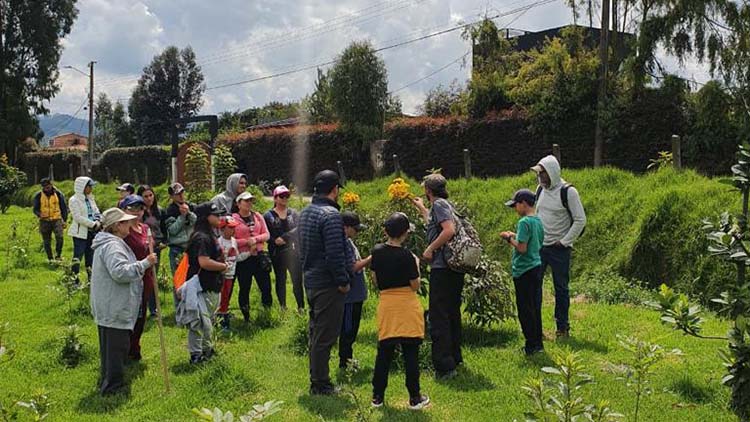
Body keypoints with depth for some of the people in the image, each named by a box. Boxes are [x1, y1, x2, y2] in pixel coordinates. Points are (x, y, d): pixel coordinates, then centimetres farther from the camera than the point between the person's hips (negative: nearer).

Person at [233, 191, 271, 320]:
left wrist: (256, 239, -11)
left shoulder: (257, 216, 8)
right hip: (243, 259, -4)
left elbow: (266, 235, 7)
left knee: (266, 287, 4)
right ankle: (246, 318, 20)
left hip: (259, 256, 4)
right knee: (244, 289, 7)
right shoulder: (233, 219, -5)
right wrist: (246, 242, -18)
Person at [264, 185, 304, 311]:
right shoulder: (268, 215, 4)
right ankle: (283, 308, 17)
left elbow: (298, 229, -6)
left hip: (293, 252, 0)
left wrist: (284, 237, -15)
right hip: (277, 253, 0)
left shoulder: (293, 213, 8)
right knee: (280, 280, 9)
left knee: (297, 280, -3)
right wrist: (274, 241, -18)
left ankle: (301, 307, 3)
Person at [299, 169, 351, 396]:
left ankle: (316, 380, 27)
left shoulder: (305, 213, 11)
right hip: (327, 284, -9)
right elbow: (335, 254, -22)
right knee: (325, 336, -1)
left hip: (311, 281, 9)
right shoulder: (330, 214, -19)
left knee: (316, 333, 18)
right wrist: (343, 281, -14)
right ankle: (320, 384, 6)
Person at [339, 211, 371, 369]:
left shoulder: (349, 242, 14)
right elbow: (352, 267, -23)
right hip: (349, 295, -10)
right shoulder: (343, 243, -18)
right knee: (347, 329, -1)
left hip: (355, 294, 10)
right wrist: (369, 259, -18)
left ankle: (347, 357, 30)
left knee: (352, 328, 18)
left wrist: (368, 261, 8)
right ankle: (344, 362, 8)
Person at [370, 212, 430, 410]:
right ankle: (414, 397, 8)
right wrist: (416, 265, 5)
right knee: (410, 353, 3)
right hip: (407, 307, -4)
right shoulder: (406, 256, -12)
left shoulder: (377, 252, 1)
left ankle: (377, 396, 16)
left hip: (386, 305, 4)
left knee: (384, 352, 11)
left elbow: (375, 281, 9)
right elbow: (415, 286, -6)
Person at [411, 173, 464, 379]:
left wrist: (430, 249, -17)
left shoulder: (439, 204, -10)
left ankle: (444, 366, -6)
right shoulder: (446, 204, 18)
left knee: (438, 318, -6)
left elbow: (449, 230, -25)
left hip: (442, 268, -10)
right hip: (454, 267, 10)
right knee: (452, 314, 19)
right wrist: (421, 208, 46)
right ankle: (455, 358, 30)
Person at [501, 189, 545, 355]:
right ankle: (538, 343, 21)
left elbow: (522, 248, -22)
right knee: (535, 307, 14)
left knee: (525, 309, -1)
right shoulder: (538, 221, 10)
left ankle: (532, 345, 4)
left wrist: (509, 238, -7)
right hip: (536, 267, 9)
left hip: (524, 270, -9)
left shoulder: (524, 222, -17)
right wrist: (515, 236, 14)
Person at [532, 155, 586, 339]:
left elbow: (580, 220, -11)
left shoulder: (568, 192, -11)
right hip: (539, 246, 5)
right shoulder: (541, 189, 8)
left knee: (561, 288, 4)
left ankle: (563, 327, 15)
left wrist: (564, 242, -13)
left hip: (559, 250, -5)